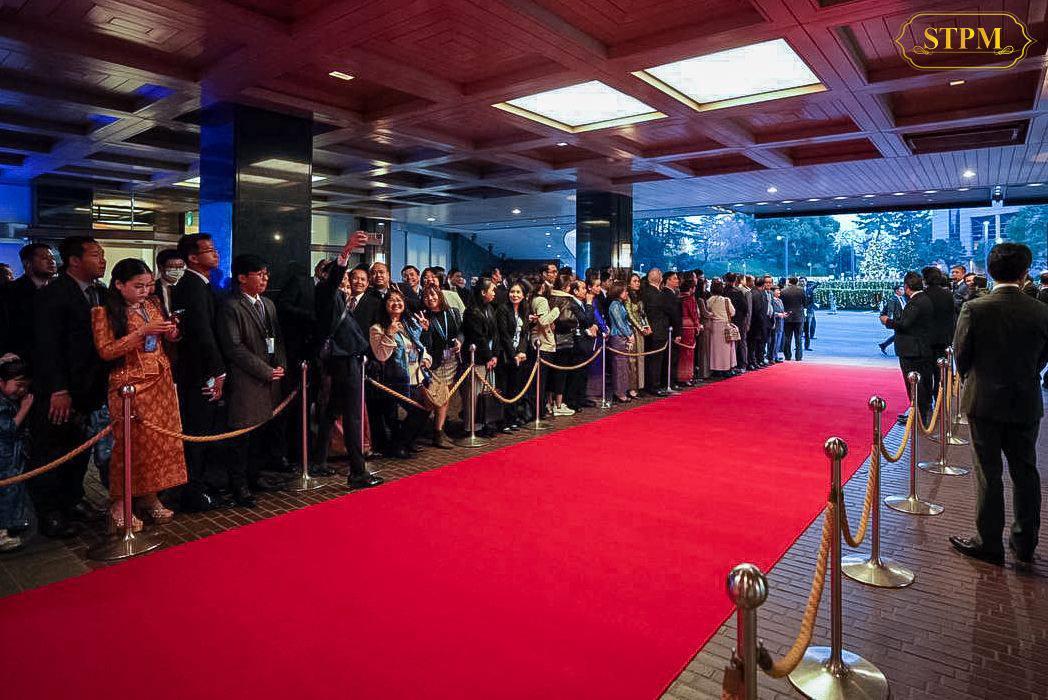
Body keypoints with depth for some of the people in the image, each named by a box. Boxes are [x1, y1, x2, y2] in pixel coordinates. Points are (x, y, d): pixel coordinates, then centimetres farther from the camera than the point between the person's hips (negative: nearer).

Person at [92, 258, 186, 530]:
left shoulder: (153, 304, 9)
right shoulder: (105, 312, -6)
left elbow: (169, 339, 21)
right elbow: (105, 351, -12)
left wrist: (171, 332, -3)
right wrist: (142, 332, -20)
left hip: (160, 382, 5)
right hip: (128, 384, -5)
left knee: (161, 438, 5)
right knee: (130, 442, -2)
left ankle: (150, 495, 18)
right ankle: (119, 504, 12)